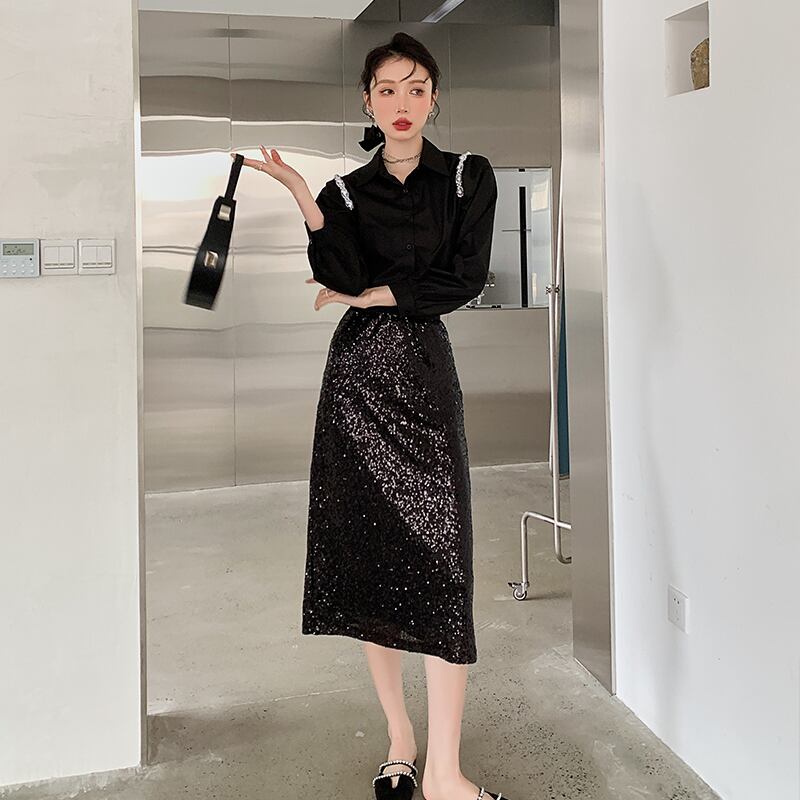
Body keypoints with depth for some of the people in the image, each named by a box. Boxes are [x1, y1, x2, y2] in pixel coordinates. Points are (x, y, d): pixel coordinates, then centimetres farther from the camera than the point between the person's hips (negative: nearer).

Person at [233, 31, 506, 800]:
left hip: (425, 376, -2)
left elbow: (464, 278, -5)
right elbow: (347, 277, -7)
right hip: (357, 376, 2)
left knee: (439, 557, -10)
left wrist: (373, 294, -4)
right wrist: (302, 196, -15)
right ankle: (399, 735, 19)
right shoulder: (345, 191, 9)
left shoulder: (468, 175, 6)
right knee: (366, 555, 4)